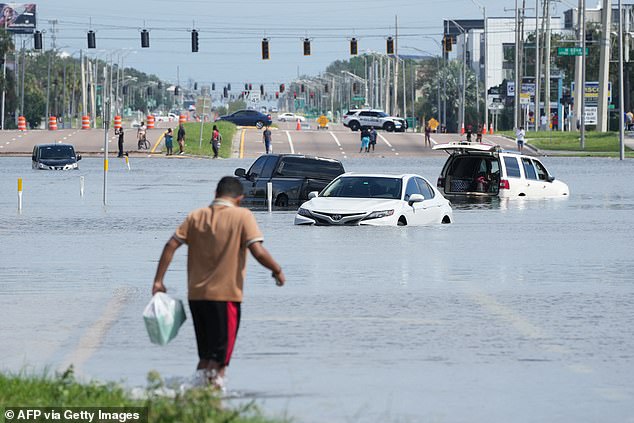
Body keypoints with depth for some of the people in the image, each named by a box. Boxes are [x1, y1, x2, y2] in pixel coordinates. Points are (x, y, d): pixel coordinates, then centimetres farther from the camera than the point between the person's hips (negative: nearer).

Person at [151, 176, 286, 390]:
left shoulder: (196, 216, 7)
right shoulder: (243, 216, -5)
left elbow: (171, 246, 1)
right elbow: (258, 251, -15)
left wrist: (158, 280, 5)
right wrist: (277, 270, 1)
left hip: (196, 296, 5)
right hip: (225, 296, -5)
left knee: (205, 357, 18)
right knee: (219, 360, 1)